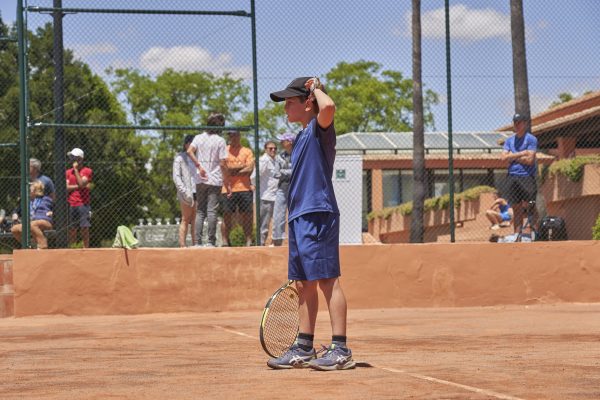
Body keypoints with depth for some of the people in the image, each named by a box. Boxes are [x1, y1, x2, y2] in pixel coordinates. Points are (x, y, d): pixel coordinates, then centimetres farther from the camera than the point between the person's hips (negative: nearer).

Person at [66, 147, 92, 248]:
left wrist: (76, 169, -6)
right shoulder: (68, 172, 14)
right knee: (71, 229, 4)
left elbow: (81, 183, -12)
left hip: (83, 204, -4)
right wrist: (79, 186, -8)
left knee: (84, 228, -7)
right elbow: (66, 187, 2)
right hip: (71, 205, 4)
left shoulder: (87, 171, 3)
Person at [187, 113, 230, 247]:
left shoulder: (199, 138, 6)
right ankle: (211, 241, -5)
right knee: (212, 211, -3)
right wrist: (227, 183, 0)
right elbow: (222, 164, -6)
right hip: (215, 180, -3)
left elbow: (189, 151, -13)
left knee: (200, 211, 8)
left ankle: (198, 242, 2)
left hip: (200, 180, 3)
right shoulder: (220, 141, -3)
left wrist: (199, 166, -7)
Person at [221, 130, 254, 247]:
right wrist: (241, 167, -6)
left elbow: (250, 169, 0)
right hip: (228, 189, 0)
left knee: (246, 215, 0)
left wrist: (233, 171, -6)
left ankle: (249, 242, 2)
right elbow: (223, 167, -3)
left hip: (244, 188, 1)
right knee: (227, 215, -1)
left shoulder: (247, 151, 11)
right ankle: (225, 242, 2)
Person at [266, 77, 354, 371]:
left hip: (317, 215, -10)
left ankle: (340, 350, -8)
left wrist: (316, 88, -10)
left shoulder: (320, 128, -5)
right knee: (304, 284, 12)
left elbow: (328, 107, -30)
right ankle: (304, 349, 17)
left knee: (327, 280, -9)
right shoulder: (302, 137, 22)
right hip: (300, 218, 10)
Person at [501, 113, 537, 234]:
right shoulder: (510, 140, 16)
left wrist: (513, 157, -2)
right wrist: (521, 153, -6)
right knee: (516, 209, 7)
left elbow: (530, 160, -11)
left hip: (527, 177, -5)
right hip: (512, 177, 5)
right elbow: (504, 157, 2)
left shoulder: (531, 139, -1)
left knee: (529, 207, -10)